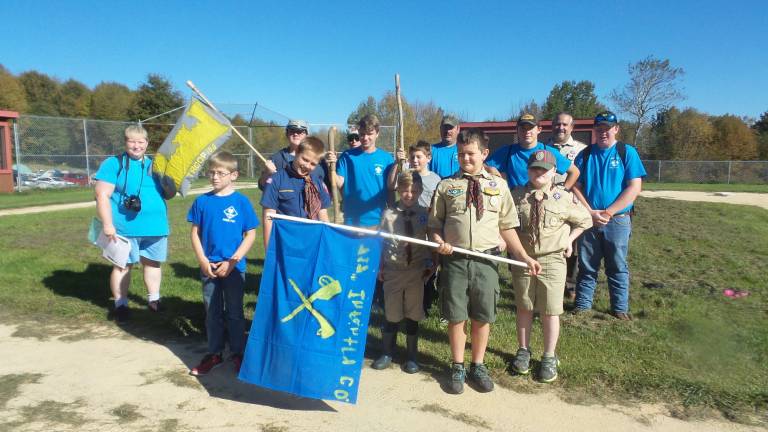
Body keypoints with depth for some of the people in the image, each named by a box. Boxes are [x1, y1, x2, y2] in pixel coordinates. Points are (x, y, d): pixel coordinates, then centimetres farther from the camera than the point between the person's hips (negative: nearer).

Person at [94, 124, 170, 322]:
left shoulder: (154, 164, 12)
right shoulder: (113, 164, -4)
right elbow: (102, 196, -11)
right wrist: (107, 224, -17)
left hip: (155, 226, 5)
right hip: (126, 228, -5)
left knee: (153, 262, 14)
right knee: (123, 265, 5)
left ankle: (153, 300, 27)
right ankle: (120, 305, 18)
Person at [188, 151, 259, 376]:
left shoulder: (241, 201, -8)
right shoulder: (202, 201, -1)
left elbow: (251, 234, -6)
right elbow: (195, 233, 4)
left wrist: (232, 261, -12)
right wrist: (203, 261, -7)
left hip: (234, 268, -2)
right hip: (209, 268, 3)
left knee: (234, 313, 10)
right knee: (212, 313, 14)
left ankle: (238, 353, 25)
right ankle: (214, 353, 29)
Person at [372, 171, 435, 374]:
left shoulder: (425, 214, -1)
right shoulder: (389, 214, -4)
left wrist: (431, 265, 1)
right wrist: (380, 267, 0)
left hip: (417, 270, 1)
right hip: (393, 269, 0)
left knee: (413, 315, 10)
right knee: (391, 315, 10)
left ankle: (412, 357, 25)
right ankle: (386, 354, 27)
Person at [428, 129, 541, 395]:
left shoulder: (498, 185, 6)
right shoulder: (446, 186, 4)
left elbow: (507, 226, 7)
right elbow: (435, 224, 6)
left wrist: (524, 256, -2)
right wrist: (439, 241, -14)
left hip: (486, 260, 1)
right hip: (455, 260, -1)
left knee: (483, 317, 11)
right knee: (456, 317, 9)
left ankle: (477, 366, 30)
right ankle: (458, 367, 27)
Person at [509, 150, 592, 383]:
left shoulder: (565, 197, -3)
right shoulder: (516, 195, -1)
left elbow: (584, 220, 11)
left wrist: (569, 240, 3)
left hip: (552, 261, -1)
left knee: (550, 311, 5)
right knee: (524, 308, 14)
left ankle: (549, 357, 20)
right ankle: (523, 350, 30)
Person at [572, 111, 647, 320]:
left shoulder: (627, 152, -1)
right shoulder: (585, 154, 6)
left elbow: (634, 188, -8)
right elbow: (576, 187, 2)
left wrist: (608, 212, -13)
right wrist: (590, 212, -11)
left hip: (618, 220, -2)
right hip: (588, 219, 2)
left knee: (618, 266, 8)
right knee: (586, 265, 10)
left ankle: (620, 308, 19)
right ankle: (582, 304, 21)